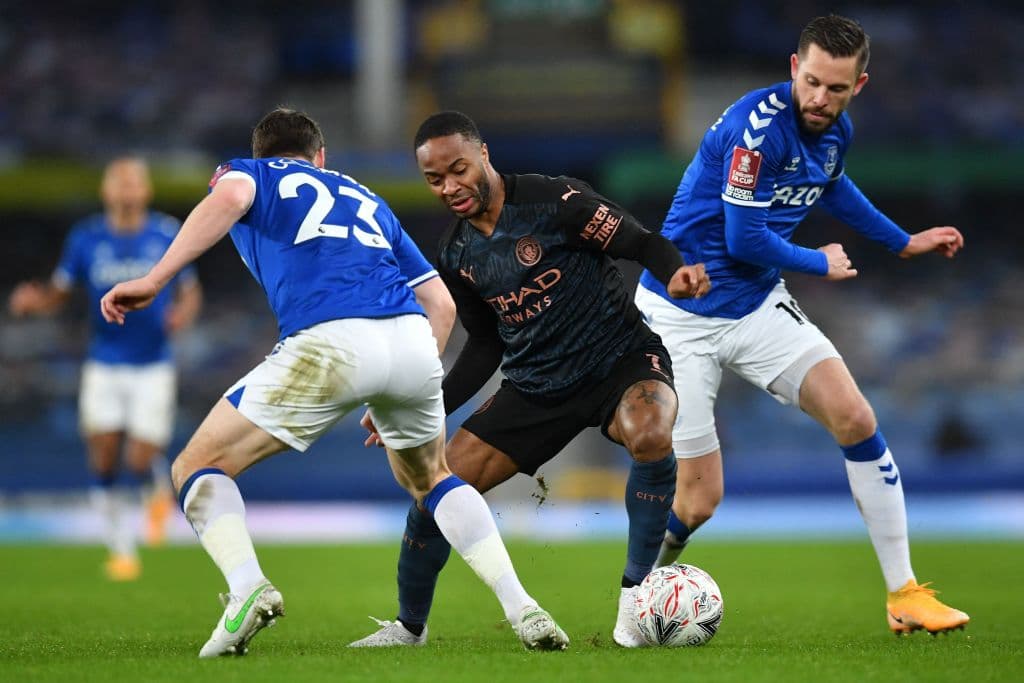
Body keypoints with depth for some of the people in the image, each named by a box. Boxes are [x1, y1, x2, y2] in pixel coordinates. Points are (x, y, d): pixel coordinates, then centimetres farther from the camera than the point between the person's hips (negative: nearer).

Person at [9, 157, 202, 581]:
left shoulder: (167, 235, -2)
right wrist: (34, 299, -19)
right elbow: (58, 294, 3)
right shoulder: (86, 238, -1)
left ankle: (158, 494, 30)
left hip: (153, 367, -1)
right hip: (103, 367, 1)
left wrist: (184, 312, -16)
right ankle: (121, 550, 13)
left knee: (140, 462, -8)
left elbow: (190, 291, 7)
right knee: (103, 462, -5)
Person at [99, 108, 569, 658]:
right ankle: (523, 609, 17)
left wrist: (154, 280, -10)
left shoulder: (247, 174, 24)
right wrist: (395, 400, 37)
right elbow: (441, 303, 29)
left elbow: (228, 199, -4)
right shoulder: (364, 199, 36)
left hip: (331, 342, -5)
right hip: (413, 341, 5)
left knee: (197, 468, 10)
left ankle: (247, 589, -16)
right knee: (429, 479, 33)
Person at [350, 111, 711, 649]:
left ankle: (635, 594, -21)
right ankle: (408, 628, 19)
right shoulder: (456, 256, 3)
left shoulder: (554, 201, -16)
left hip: (621, 362, -5)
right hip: (535, 387, 5)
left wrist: (676, 275, -36)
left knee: (650, 437, -39)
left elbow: (642, 244, -14)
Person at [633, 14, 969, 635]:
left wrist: (904, 241, 32)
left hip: (758, 305, 6)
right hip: (682, 315, -6)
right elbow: (745, 240, -24)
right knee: (700, 500, -8)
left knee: (856, 419, -10)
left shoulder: (837, 131, 1)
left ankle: (904, 595, 0)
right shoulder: (758, 126, -25)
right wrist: (824, 264, -7)